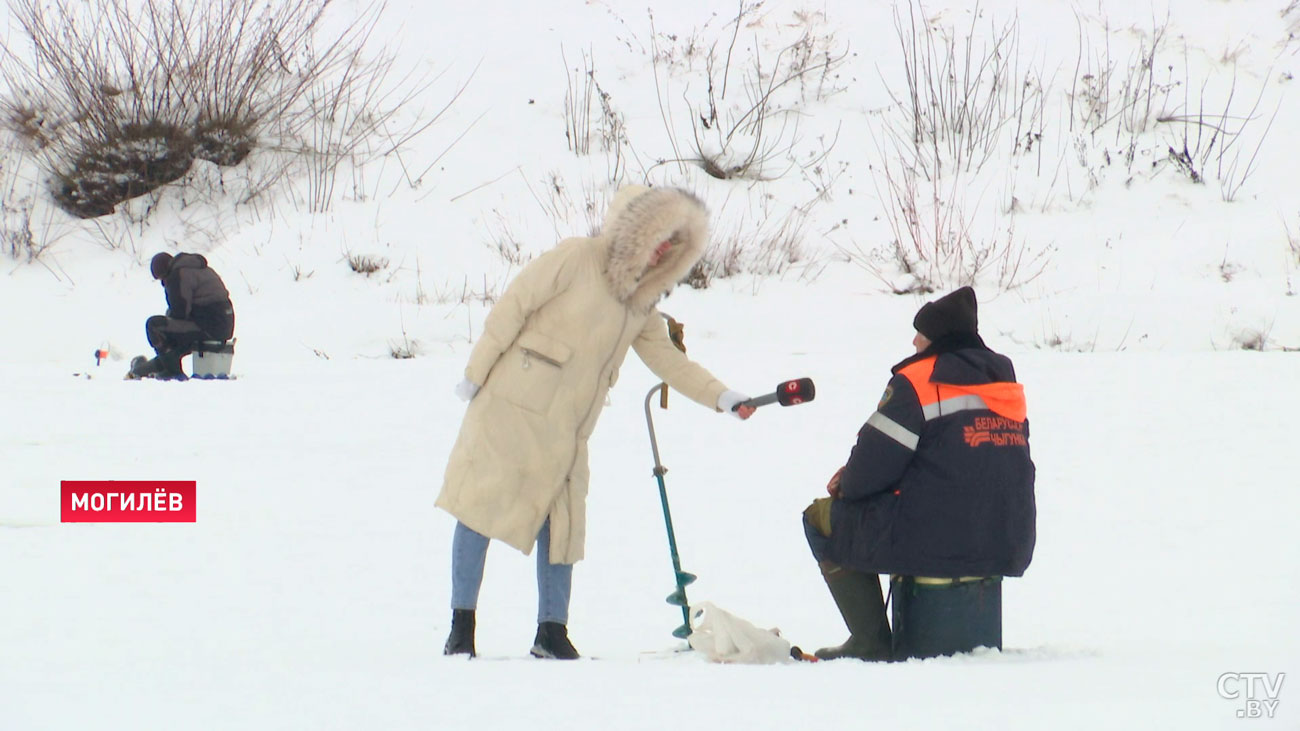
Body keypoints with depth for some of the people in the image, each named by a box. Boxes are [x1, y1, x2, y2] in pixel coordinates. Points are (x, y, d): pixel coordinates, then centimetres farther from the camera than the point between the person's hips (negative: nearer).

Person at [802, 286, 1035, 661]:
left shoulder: (916, 383, -10)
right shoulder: (1005, 382, 14)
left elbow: (876, 462, -12)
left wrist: (847, 485, 13)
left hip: (938, 543, -8)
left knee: (824, 517, 13)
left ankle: (871, 641, 5)